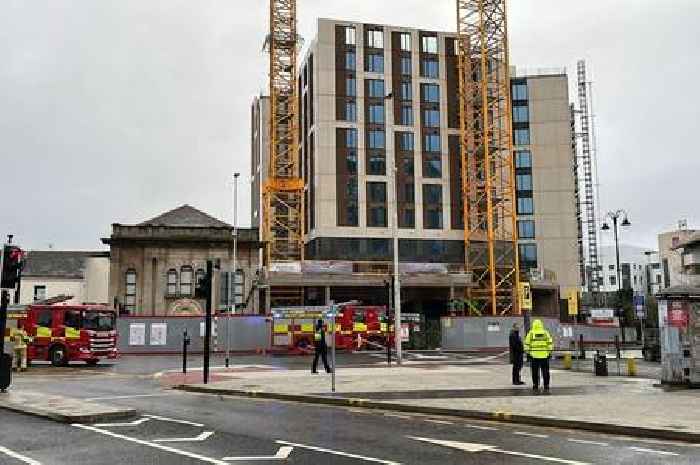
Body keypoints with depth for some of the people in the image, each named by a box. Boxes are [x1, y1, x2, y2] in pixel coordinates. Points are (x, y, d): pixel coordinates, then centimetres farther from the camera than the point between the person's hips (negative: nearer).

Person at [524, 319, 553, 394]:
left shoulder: (530, 333, 0)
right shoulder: (546, 333, 3)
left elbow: (527, 345, -2)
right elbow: (550, 344, 1)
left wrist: (528, 353, 4)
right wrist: (550, 353, 6)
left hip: (534, 356, 0)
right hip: (544, 356, 0)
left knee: (535, 373, 7)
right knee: (545, 373, 6)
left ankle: (535, 388, 9)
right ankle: (546, 388, 6)